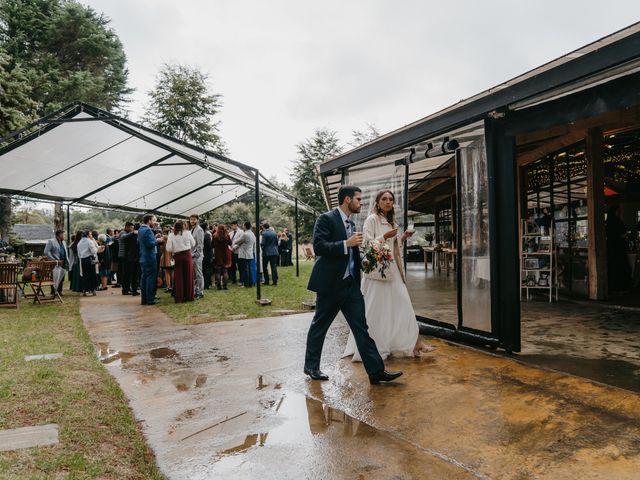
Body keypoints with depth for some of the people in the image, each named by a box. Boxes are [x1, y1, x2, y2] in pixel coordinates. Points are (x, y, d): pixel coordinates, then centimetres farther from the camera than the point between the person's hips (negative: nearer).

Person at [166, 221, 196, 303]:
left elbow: (168, 248, -9)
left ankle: (179, 298, 8)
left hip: (177, 257, 0)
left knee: (178, 277, 5)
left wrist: (174, 250, 11)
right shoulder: (187, 233, -3)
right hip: (187, 255, 0)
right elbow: (193, 244, 6)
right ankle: (189, 296, 14)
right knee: (188, 276, 8)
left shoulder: (171, 235, -5)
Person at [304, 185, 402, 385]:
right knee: (319, 326, 9)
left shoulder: (350, 223, 16)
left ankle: (376, 371, 5)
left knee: (361, 328, 3)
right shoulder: (326, 219, -9)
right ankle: (311, 366, 26)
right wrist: (347, 244, -23)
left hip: (351, 283, 7)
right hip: (331, 284, -7)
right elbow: (318, 246, -21)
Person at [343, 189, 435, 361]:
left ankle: (414, 342, 8)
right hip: (377, 268, -7)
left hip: (392, 268, 7)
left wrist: (403, 238, 7)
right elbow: (367, 244, -12)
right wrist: (385, 236, -21)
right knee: (376, 308, -2)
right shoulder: (372, 219, -6)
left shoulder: (391, 221, 18)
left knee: (402, 303, 4)